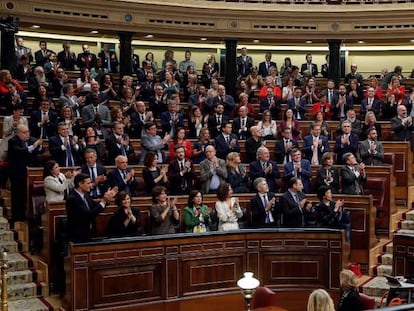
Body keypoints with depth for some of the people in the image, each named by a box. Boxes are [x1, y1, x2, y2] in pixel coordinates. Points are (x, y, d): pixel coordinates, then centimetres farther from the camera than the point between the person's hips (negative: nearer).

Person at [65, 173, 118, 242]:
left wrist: (106, 198, -2)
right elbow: (89, 215, -25)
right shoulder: (72, 198, -20)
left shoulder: (85, 195, 5)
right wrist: (103, 201, -24)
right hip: (78, 236, -8)